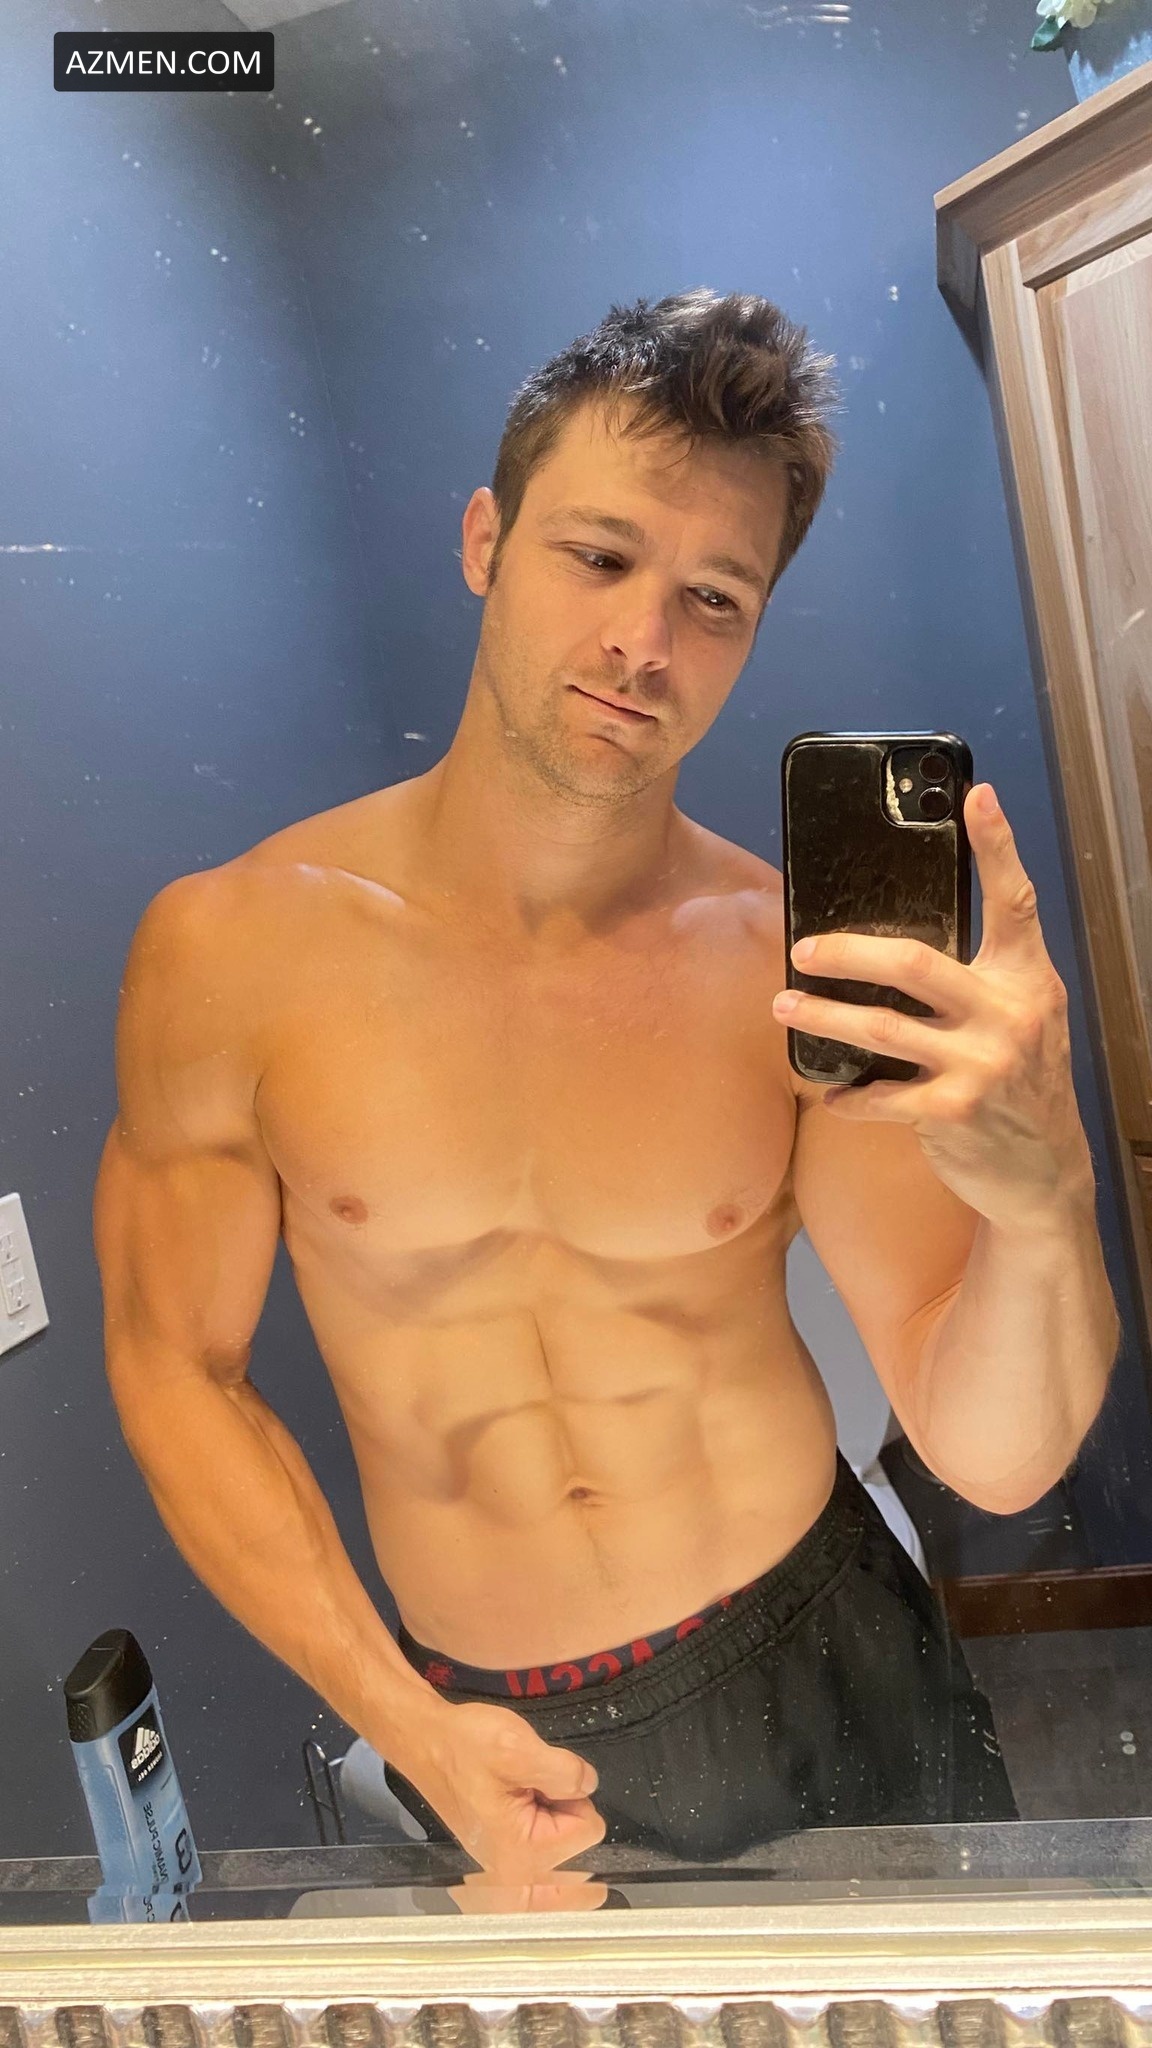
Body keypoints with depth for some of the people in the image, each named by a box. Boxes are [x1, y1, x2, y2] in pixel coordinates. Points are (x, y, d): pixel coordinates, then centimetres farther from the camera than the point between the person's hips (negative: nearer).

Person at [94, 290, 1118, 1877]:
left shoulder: (801, 970, -15)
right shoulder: (231, 948, -15)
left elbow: (996, 1458, -15)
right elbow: (178, 1367, -6)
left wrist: (1043, 1200, -36)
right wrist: (406, 1723, -9)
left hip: (824, 1674, 1)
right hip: (500, 1737, 0)